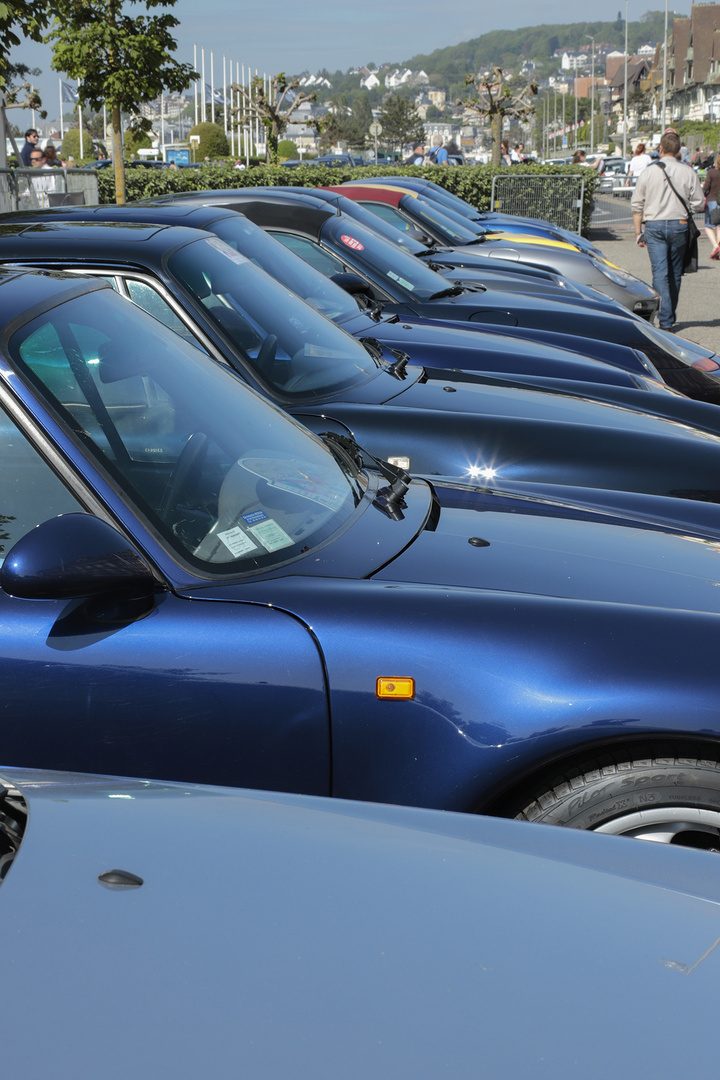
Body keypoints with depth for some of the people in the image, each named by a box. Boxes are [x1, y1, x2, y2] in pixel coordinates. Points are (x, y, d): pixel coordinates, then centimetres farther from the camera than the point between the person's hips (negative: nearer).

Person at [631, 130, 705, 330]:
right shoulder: (688, 172, -2)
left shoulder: (648, 172, -1)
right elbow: (699, 203, 1)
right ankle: (670, 317, 26)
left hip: (653, 226, -1)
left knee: (660, 272, -4)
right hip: (679, 226, 1)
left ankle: (665, 320, -15)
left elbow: (636, 204, 2)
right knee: (675, 273, 14)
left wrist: (638, 232, 9)